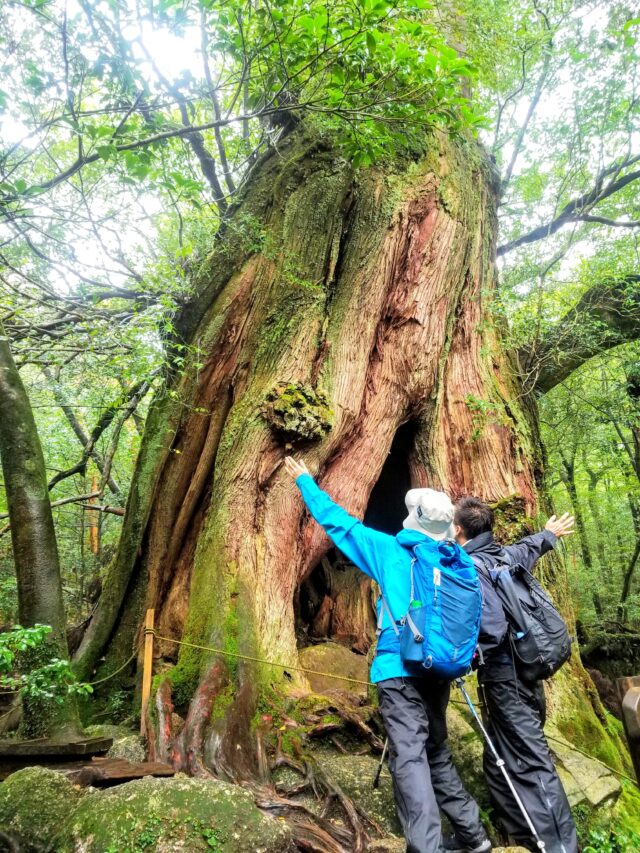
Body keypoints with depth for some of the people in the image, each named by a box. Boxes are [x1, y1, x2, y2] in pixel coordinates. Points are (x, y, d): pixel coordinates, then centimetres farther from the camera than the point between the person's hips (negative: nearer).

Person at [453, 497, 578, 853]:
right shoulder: (504, 555, 7)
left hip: (505, 676, -9)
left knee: (531, 764, -3)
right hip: (523, 671, 9)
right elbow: (530, 546, 29)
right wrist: (549, 533, 50)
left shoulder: (470, 567, -18)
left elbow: (492, 629, -27)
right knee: (501, 760, 18)